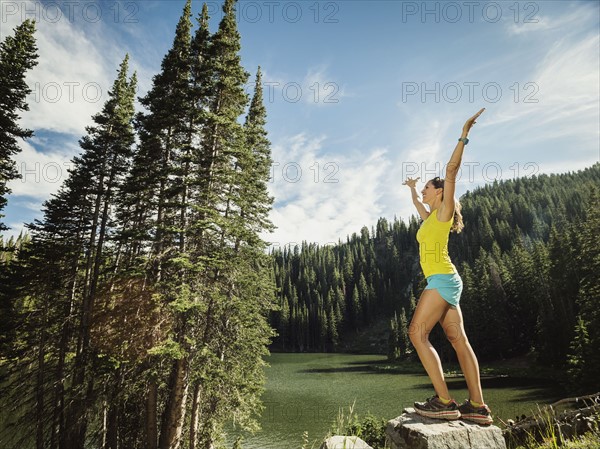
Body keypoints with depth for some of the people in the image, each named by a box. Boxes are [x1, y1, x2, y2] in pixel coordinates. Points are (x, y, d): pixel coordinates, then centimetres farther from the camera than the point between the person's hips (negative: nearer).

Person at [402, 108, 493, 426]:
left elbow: (451, 170, -12)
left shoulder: (444, 210, -2)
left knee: (417, 333, -12)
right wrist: (412, 189, 57)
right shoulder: (432, 217, 19)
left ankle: (444, 402, -11)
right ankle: (478, 406, 8)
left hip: (442, 278, -9)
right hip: (444, 281, 9)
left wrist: (463, 137, -15)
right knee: (458, 340, 5)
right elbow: (417, 206, 42)